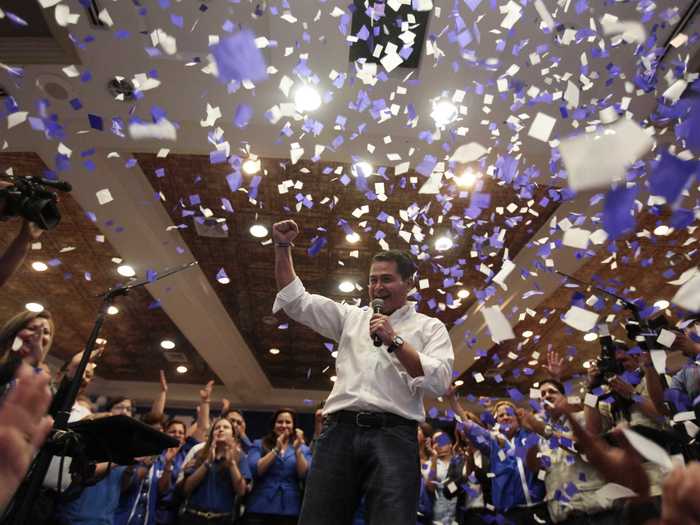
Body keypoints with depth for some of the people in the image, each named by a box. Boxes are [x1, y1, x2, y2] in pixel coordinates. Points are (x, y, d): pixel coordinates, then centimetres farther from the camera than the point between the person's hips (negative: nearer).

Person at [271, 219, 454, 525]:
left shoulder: (429, 327, 12)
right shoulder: (350, 317, 20)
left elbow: (440, 382, -2)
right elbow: (296, 301, 16)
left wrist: (395, 342, -8)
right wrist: (282, 247, 10)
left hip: (393, 434, -2)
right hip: (340, 431, 3)